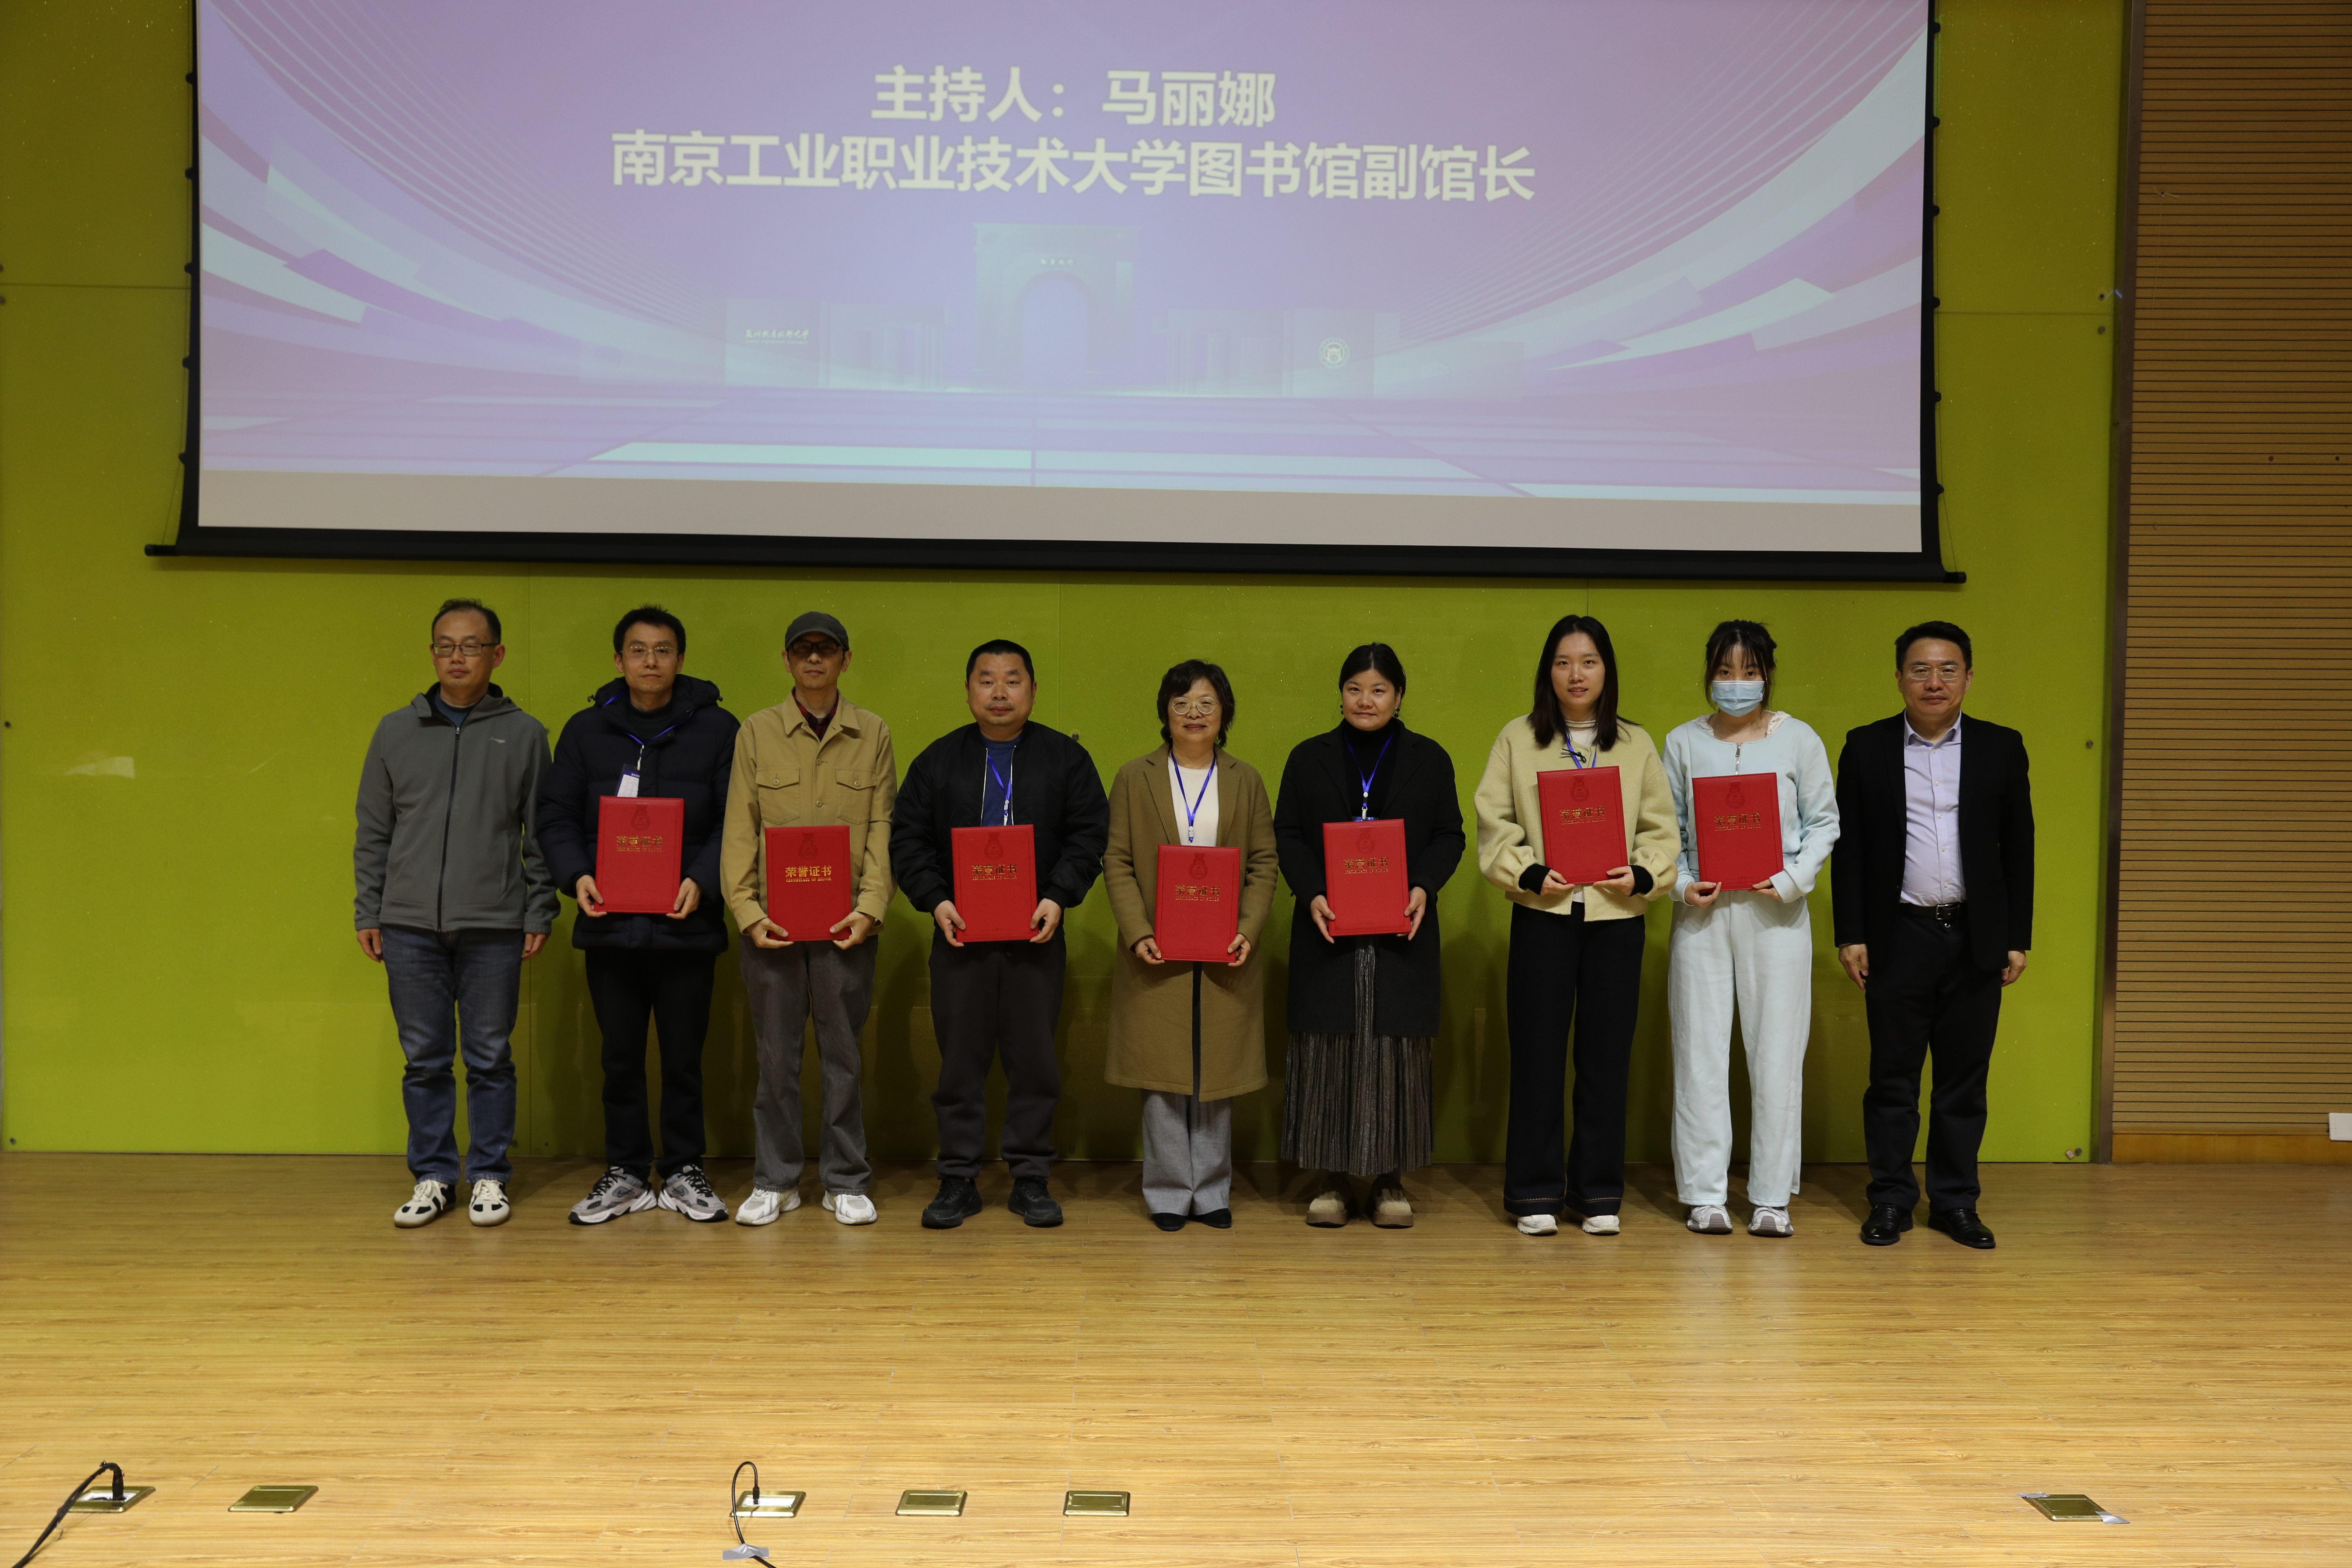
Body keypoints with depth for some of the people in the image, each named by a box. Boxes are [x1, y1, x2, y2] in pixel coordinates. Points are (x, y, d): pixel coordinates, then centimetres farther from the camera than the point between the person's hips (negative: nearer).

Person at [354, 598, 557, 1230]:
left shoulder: (524, 734, 5)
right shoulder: (396, 731, 9)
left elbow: (540, 835, 5)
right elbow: (373, 832, 11)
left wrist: (540, 914, 0)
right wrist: (367, 912, 6)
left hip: (494, 927, -1)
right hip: (410, 924, 2)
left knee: (490, 1058, 4)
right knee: (424, 1058, 6)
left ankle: (488, 1177, 15)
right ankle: (432, 1177, 17)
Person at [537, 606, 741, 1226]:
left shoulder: (716, 728, 3)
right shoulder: (587, 729, 9)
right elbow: (556, 814, 8)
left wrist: (702, 880, -15)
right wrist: (576, 874, -10)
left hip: (687, 924, -1)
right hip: (609, 924, 2)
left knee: (684, 1057, 7)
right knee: (621, 1057, 10)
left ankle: (684, 1173, 20)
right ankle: (625, 1175, 22)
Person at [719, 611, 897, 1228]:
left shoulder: (874, 734, 6)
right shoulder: (757, 732, 5)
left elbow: (883, 829, 2)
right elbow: (739, 829, 3)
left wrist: (870, 907, -9)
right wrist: (747, 909, -7)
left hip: (846, 922, 0)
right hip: (773, 920, 0)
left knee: (843, 1054, 6)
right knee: (776, 1055, 6)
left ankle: (845, 1182, 17)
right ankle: (775, 1182, 17)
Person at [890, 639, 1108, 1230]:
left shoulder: (1066, 757, 5)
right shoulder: (939, 759, 7)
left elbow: (1090, 834, 1)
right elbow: (907, 837, 5)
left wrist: (1059, 898, -12)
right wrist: (935, 900, -10)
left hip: (1037, 935, 0)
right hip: (959, 933, 0)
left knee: (1035, 1059, 4)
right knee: (960, 1060, 4)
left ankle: (1031, 1179, 14)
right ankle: (958, 1179, 13)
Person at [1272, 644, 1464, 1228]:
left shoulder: (1429, 759, 8)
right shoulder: (1309, 758, 8)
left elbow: (1450, 836, 5)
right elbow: (1287, 835, 4)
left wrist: (1425, 888, -12)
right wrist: (1312, 894, -12)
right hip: (1327, 929, 0)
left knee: (1398, 1048, 1)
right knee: (1327, 1046, 0)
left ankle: (1391, 1180, 11)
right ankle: (1328, 1179, 9)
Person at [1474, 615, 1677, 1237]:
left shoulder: (1637, 744, 11)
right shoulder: (1518, 739, 6)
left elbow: (1661, 828, 8)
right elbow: (1494, 824, 1)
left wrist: (1643, 875, -10)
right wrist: (1530, 875, -13)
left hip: (1617, 916, 2)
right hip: (1542, 913, -1)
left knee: (1607, 1056, 5)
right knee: (1537, 1053, 1)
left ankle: (1598, 1194, 15)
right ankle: (1535, 1193, 11)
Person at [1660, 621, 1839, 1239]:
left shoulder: (1799, 740, 5)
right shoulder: (1683, 743, 7)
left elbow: (1823, 822, 5)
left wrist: (1793, 880, -9)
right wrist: (1682, 884, -7)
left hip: (1775, 910, -1)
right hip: (1702, 910, 1)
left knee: (1777, 1049, 0)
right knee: (1700, 1048, 1)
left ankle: (1772, 1197, 10)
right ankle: (1705, 1194, 9)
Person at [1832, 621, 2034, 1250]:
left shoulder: (2001, 748, 6)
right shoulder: (1866, 748, 3)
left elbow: (2019, 848, 7)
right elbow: (1849, 846, 2)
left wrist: (2018, 939, 2)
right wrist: (1850, 935, -3)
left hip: (1976, 938, 1)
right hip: (1899, 936, -1)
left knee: (1965, 1079, 7)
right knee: (1893, 1077, 4)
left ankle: (1955, 1202, 17)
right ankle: (1892, 1201, 13)